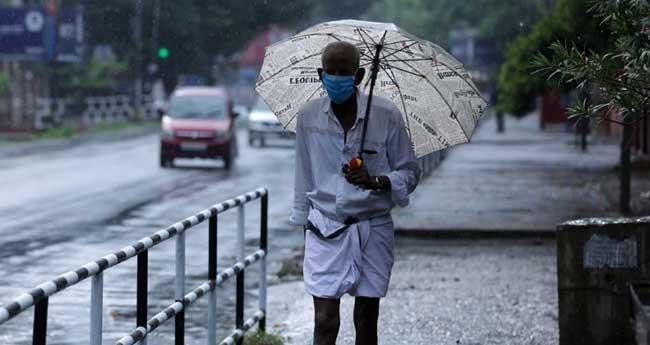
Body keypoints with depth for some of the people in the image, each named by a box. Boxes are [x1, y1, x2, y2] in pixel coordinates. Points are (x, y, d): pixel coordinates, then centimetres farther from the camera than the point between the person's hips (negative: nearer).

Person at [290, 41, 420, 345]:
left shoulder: (386, 115, -6)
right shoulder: (308, 116, -1)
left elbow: (410, 173, 0)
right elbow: (305, 173, 10)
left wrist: (375, 181, -19)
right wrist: (303, 220, 13)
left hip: (372, 230, 0)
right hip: (325, 229, 0)